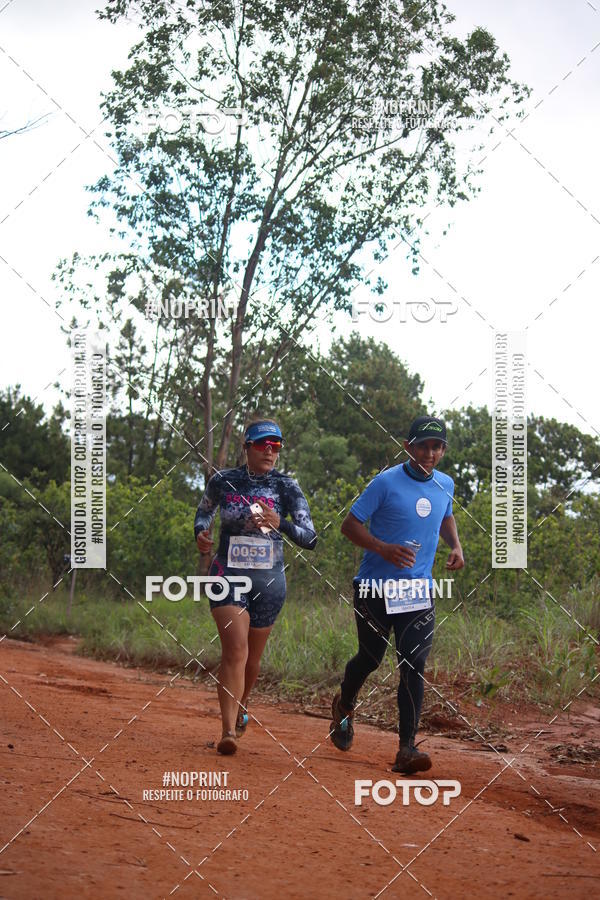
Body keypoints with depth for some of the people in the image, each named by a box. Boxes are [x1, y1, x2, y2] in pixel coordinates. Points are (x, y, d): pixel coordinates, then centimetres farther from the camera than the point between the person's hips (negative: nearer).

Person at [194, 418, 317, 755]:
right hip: (228, 575, -1)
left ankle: (241, 709, 42)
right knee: (235, 649, -18)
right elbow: (204, 511, 20)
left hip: (269, 580, 1)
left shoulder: (286, 486, -3)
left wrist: (279, 523, -25)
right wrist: (201, 532, -2)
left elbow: (311, 539, -8)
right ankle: (229, 730, -21)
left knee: (252, 657, 13)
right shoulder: (223, 481, 0)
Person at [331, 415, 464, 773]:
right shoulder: (386, 482, -11)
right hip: (376, 588, -3)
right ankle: (344, 707, 41)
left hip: (419, 591, 3)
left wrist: (456, 545, 7)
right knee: (371, 658, 8)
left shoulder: (445, 485, 6)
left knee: (414, 665, -8)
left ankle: (407, 749, -10)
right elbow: (350, 524, -9)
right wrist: (384, 548, -25)